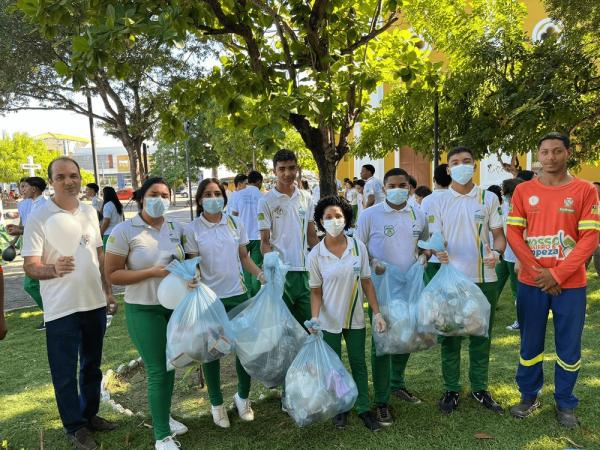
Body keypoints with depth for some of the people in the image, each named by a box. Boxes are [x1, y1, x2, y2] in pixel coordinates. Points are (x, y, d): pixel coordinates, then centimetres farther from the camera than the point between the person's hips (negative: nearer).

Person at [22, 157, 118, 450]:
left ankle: (90, 414, 36)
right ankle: (75, 426, 26)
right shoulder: (38, 218, -11)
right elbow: (30, 266, -14)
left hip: (94, 304, 5)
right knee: (65, 373, 8)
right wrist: (54, 269, -35)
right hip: (61, 309, -5)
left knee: (92, 365, 18)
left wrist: (108, 291, 13)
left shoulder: (89, 212, 5)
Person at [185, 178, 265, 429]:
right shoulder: (193, 229, -5)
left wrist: (261, 274, -9)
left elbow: (244, 258, 7)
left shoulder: (235, 224, 2)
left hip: (238, 295, 2)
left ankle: (242, 396, 31)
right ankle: (216, 403, 31)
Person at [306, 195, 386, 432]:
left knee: (358, 363, 14)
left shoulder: (358, 246, -9)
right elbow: (316, 290, -6)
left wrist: (377, 313, -2)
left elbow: (366, 281, -2)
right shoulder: (315, 254, -13)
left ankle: (363, 408, 31)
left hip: (356, 318, 1)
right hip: (330, 321, -1)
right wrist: (314, 318, -19)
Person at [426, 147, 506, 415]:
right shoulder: (438, 202, 1)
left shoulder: (489, 198, 3)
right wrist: (439, 251, -24)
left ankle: (479, 387, 29)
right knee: (450, 335, 8)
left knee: (481, 335, 12)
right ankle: (451, 389, 23)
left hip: (484, 278, 1)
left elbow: (499, 235, 6)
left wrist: (497, 253, -17)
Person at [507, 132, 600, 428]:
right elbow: (513, 234, -1)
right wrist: (537, 271, -11)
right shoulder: (523, 191, 3)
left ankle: (565, 404, 27)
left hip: (570, 283, -1)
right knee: (530, 343, 11)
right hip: (531, 282, 1)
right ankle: (529, 397, 28)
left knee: (569, 346, 8)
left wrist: (558, 274, -13)